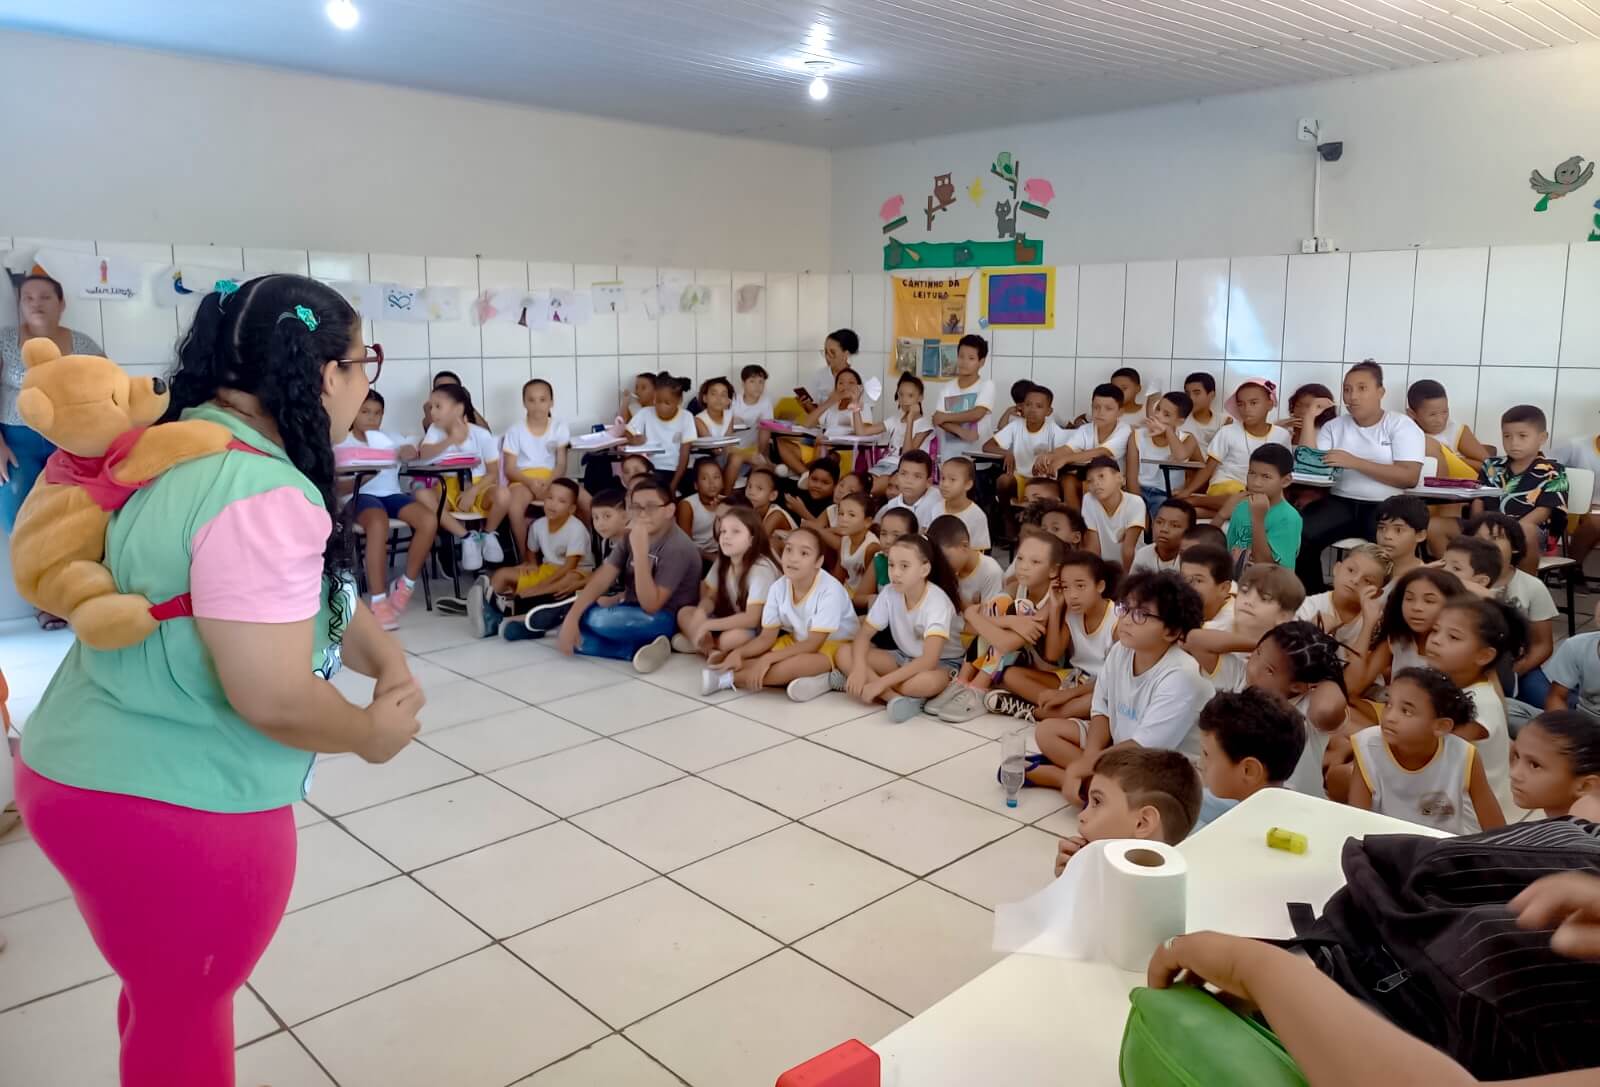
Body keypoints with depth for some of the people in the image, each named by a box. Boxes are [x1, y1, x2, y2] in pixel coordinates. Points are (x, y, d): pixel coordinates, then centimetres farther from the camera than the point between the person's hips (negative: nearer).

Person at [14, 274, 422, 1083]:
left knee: (167, 999, 29)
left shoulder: (187, 443, 5)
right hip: (172, 806, -9)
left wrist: (387, 658, 0)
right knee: (185, 1018, 15)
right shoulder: (263, 495, -28)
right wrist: (371, 733, -12)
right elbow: (276, 699, -30)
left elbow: (304, 591, 13)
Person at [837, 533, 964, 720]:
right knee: (845, 653, -17)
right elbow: (864, 634, -7)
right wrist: (859, 668, -29)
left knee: (927, 682, -43)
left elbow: (929, 660, -36)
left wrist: (882, 682, -40)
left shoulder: (937, 602, -27)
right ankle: (896, 698, -29)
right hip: (905, 658, 6)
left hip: (941, 663, -6)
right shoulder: (889, 593, -11)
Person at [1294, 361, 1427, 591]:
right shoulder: (1334, 426, 15)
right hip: (1341, 502, 3)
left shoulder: (1402, 425, 3)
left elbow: (1409, 477, -11)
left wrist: (1355, 462, -16)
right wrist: (1309, 418, 0)